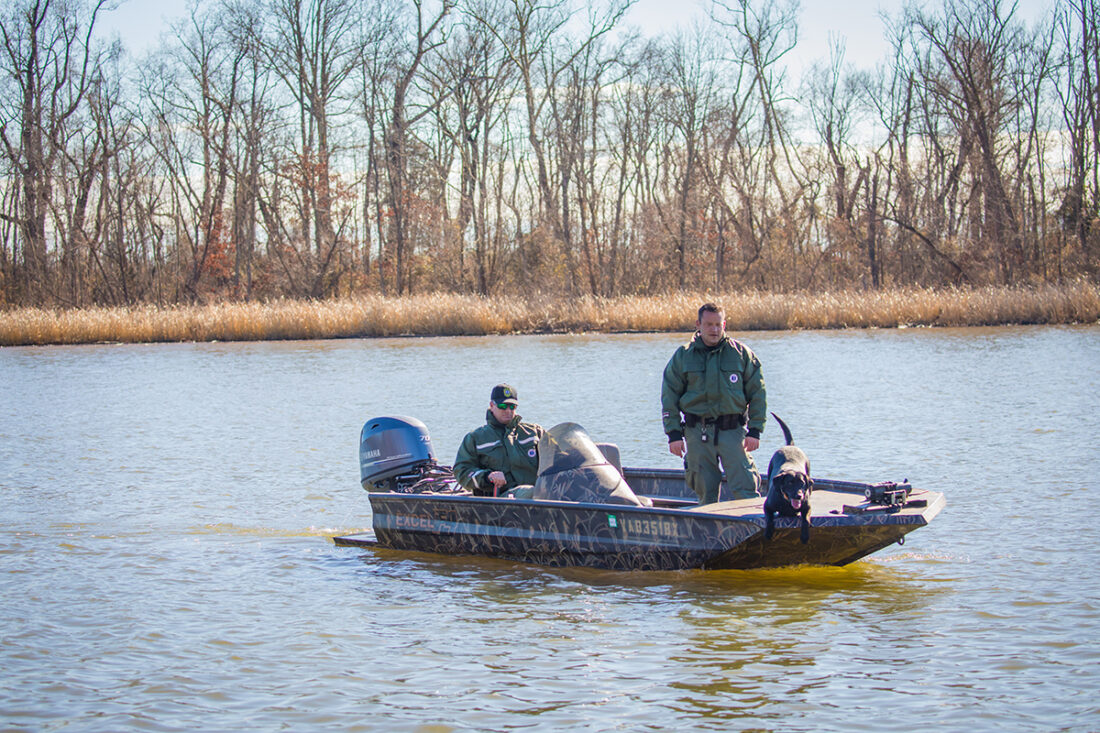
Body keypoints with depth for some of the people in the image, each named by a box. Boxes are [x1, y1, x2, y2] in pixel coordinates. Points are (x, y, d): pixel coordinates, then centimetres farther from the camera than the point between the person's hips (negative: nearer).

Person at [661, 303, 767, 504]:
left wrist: (754, 431, -2)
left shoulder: (741, 353, 3)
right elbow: (669, 397, 7)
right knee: (705, 491, 5)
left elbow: (757, 394, 5)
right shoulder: (683, 356, 6)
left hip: (732, 429, -1)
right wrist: (674, 434, -1)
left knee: (745, 490, -10)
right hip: (697, 434, 1)